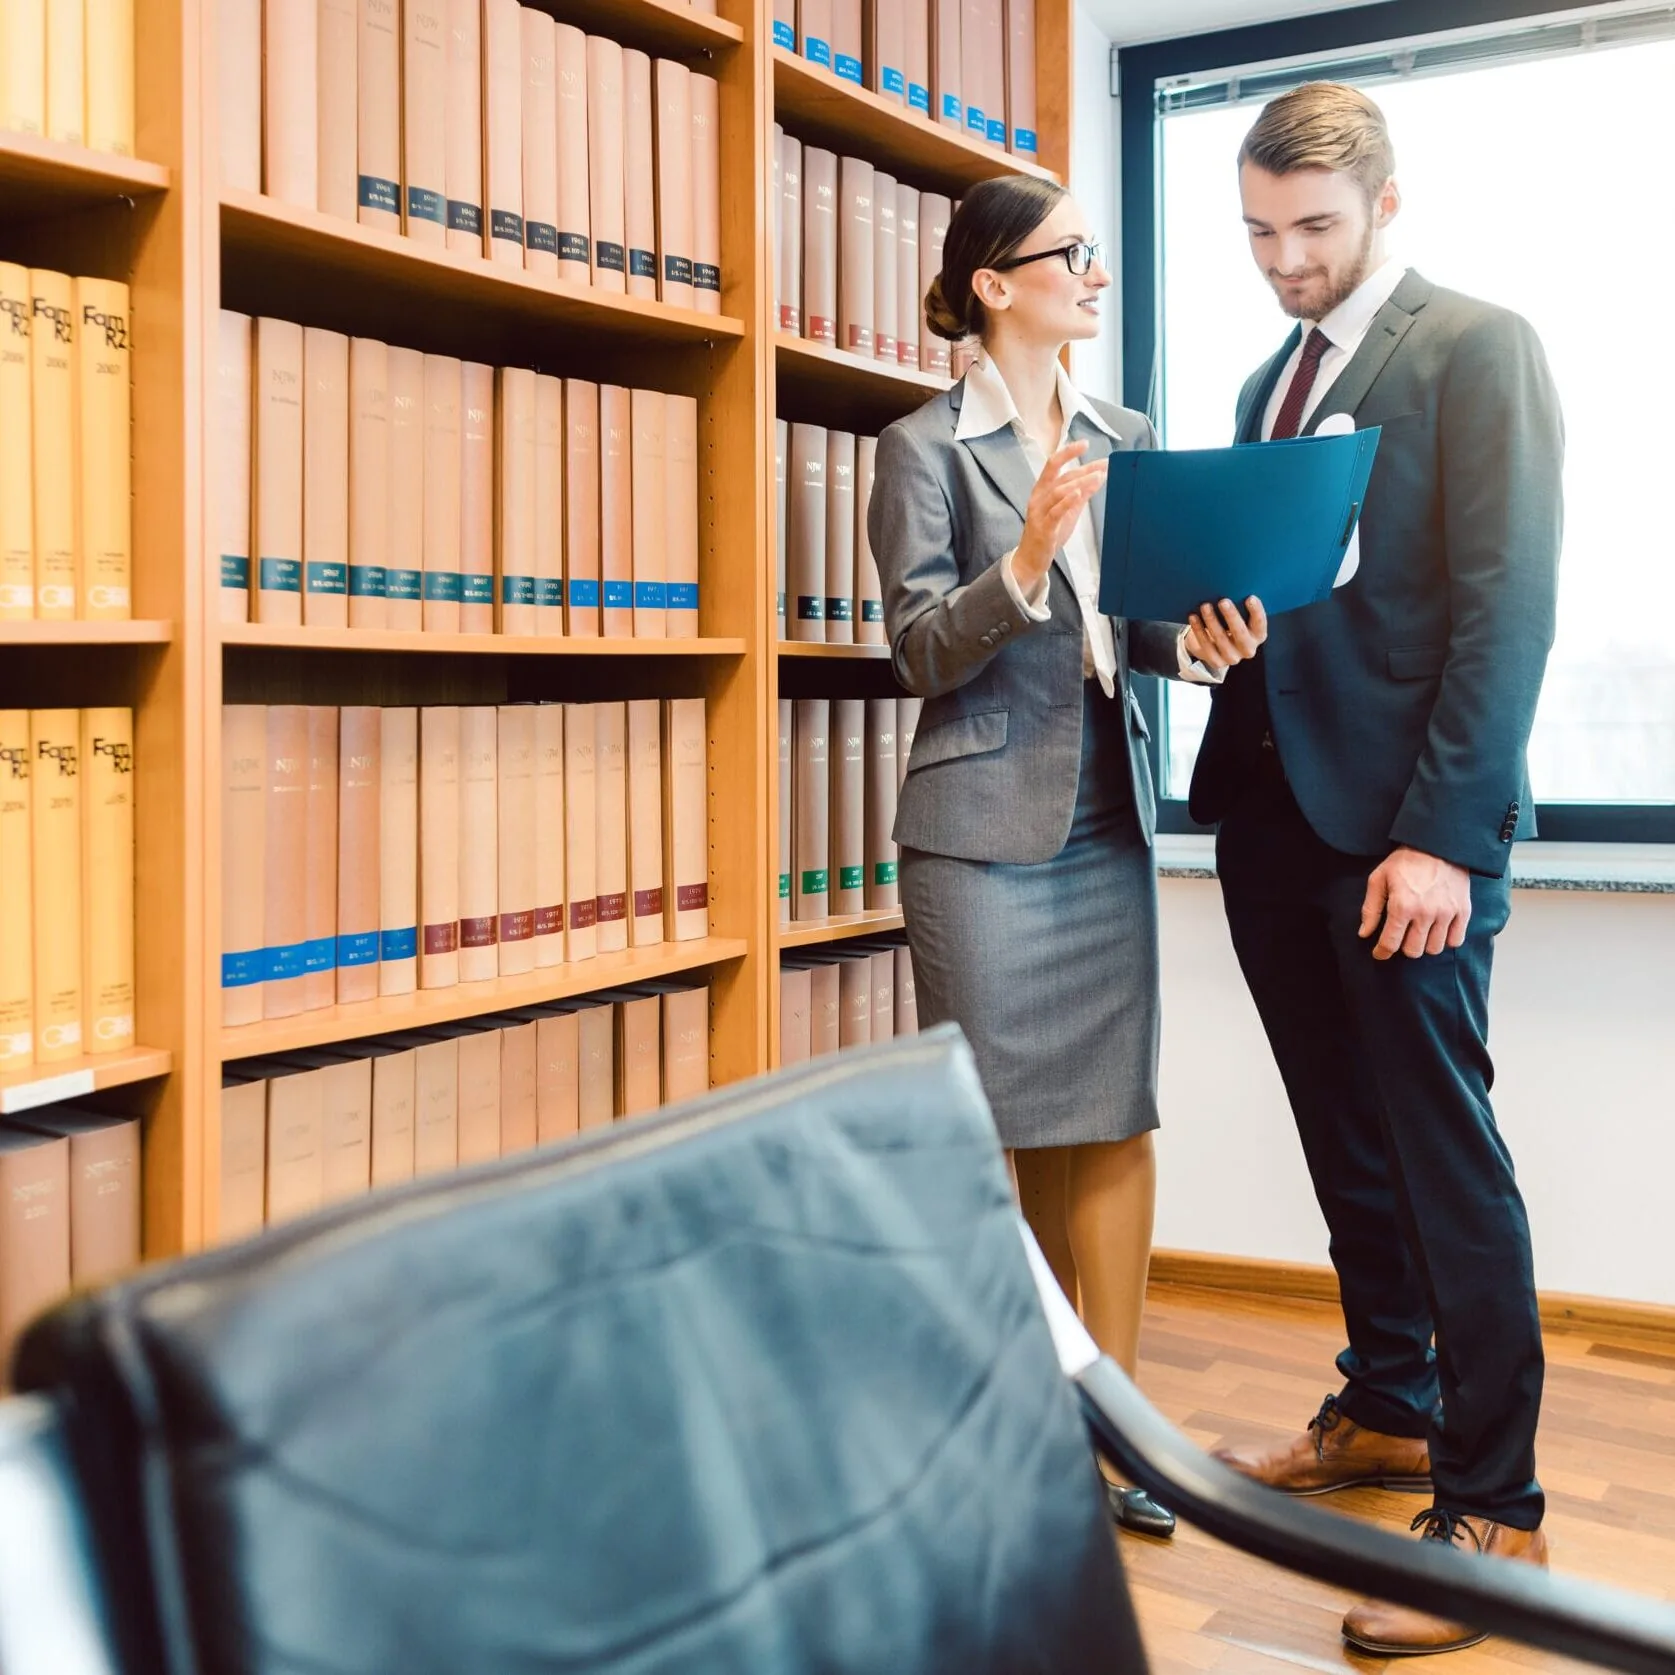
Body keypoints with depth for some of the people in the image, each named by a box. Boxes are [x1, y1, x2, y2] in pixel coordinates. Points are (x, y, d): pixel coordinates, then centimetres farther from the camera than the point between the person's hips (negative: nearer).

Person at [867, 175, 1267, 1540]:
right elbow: (921, 654, -9)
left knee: (1113, 1115, 3)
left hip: (1108, 817, 4)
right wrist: (1024, 562, -24)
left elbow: (1139, 622, 14)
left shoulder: (1129, 439, 12)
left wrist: (1196, 643, -8)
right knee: (1012, 1124, 4)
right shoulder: (925, 448, -2)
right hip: (984, 825, -4)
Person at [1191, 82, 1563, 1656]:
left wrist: (1444, 837, -17)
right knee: (1346, 1142, 15)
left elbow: (1507, 606, -11)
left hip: (1400, 822, -7)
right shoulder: (1269, 382, 20)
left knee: (1442, 1151, -3)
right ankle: (1386, 1410, 30)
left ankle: (1493, 1506, 8)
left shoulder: (1477, 347, -3)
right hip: (1272, 806, 7)